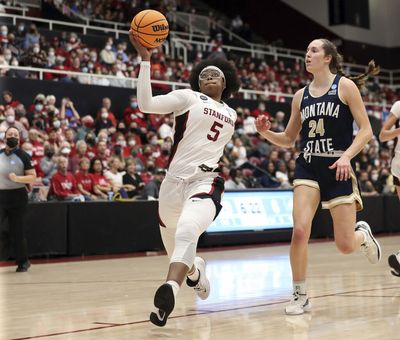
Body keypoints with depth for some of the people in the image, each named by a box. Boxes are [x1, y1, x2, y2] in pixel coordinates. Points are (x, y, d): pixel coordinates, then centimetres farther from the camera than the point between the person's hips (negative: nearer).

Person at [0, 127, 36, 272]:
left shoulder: (23, 156, -1)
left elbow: (33, 177, -4)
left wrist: (17, 178, -19)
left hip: (18, 196, -3)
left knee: (17, 231, 1)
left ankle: (23, 262, 14)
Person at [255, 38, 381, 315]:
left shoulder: (345, 86, -3)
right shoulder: (301, 95, 10)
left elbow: (366, 130, -7)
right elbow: (288, 139, 16)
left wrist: (347, 156, -22)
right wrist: (266, 132, -3)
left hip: (337, 169, -3)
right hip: (308, 168, 3)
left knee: (345, 246, -1)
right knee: (300, 231, -17)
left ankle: (363, 234, 36)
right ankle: (301, 296, -2)